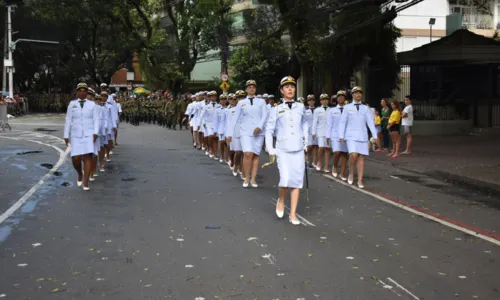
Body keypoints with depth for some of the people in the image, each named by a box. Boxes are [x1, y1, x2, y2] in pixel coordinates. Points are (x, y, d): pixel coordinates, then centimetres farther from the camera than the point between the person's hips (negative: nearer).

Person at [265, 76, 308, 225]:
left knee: (297, 180, 1)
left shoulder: (300, 107, 7)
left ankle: (293, 214, 10)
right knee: (286, 179, -16)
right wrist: (270, 149, 0)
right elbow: (269, 129, 6)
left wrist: (306, 140, 16)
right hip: (283, 150, -2)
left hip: (298, 150, 3)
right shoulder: (277, 110, 0)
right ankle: (281, 201, 16)